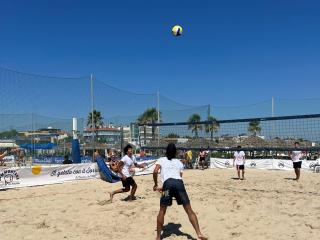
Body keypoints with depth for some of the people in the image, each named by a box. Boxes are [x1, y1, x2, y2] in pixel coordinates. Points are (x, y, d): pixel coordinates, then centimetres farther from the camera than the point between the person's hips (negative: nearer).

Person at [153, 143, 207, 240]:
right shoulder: (179, 162, 30)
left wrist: (156, 184, 18)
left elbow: (155, 172, 3)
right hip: (179, 183, 2)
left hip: (168, 183, -2)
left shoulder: (161, 160, 21)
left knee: (162, 211, 11)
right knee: (189, 210, 5)